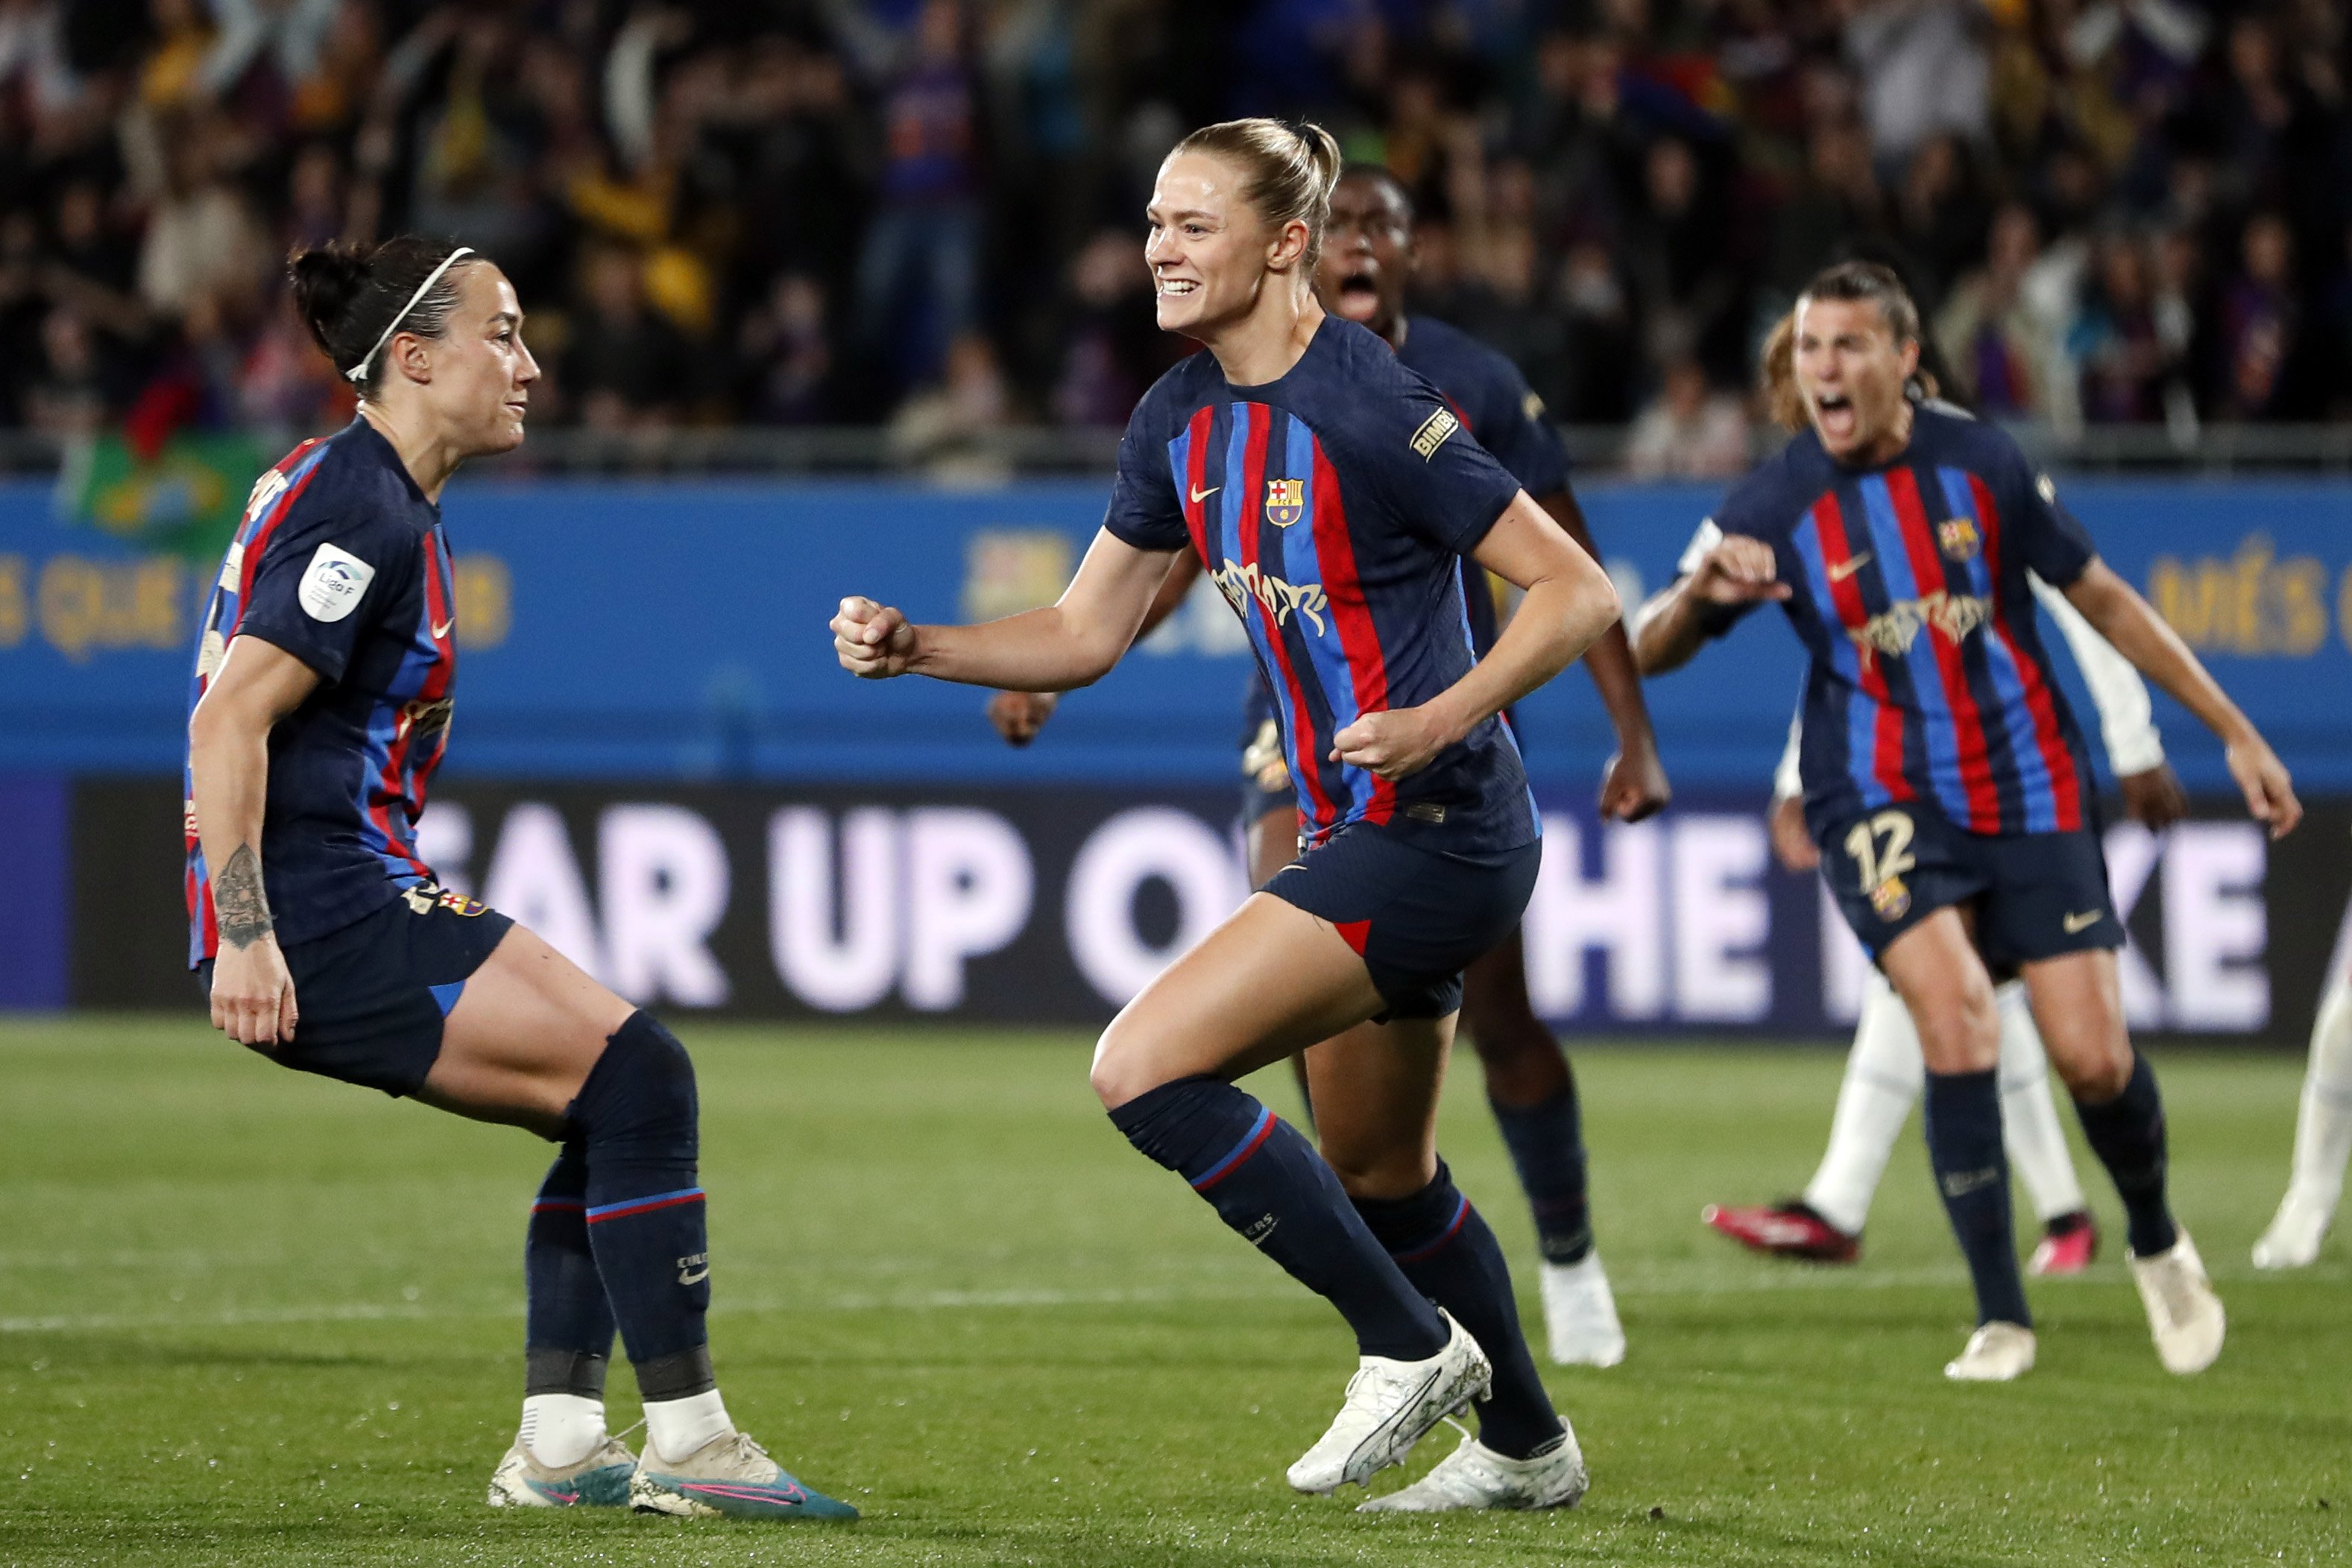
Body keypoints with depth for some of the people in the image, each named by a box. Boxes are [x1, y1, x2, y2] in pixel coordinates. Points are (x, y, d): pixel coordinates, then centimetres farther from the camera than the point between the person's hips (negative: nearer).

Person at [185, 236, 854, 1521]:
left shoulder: (376, 499, 18)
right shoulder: (360, 511, -14)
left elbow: (240, 720, 25)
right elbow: (230, 719, -21)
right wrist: (244, 939, -26)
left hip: (355, 906, 11)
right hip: (319, 917, -11)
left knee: (615, 1100, 10)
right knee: (636, 1074, -15)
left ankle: (559, 1441, 7)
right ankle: (684, 1438, -13)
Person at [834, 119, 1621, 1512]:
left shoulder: (1369, 410, -20)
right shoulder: (1183, 421, 5)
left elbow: (1581, 593, -19)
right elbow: (1084, 636, 13)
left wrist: (1441, 720, -31)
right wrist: (913, 649, -2)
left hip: (1438, 836, -9)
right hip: (1353, 828, 9)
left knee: (1147, 1068, -17)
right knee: (1378, 1177, 21)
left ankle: (1410, 1345, -5)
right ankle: (1527, 1447, 41)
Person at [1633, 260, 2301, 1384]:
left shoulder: (1983, 465, -2)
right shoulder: (1774, 506, -7)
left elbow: (2105, 602, 8)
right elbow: (1648, 651, -7)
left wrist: (2235, 734, 9)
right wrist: (1701, 590, -30)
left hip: (2031, 791, 1)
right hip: (1886, 805, -1)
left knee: (2092, 1058, -6)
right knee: (1955, 1021, -23)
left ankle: (2156, 1243, 26)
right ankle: (2001, 1317, -12)